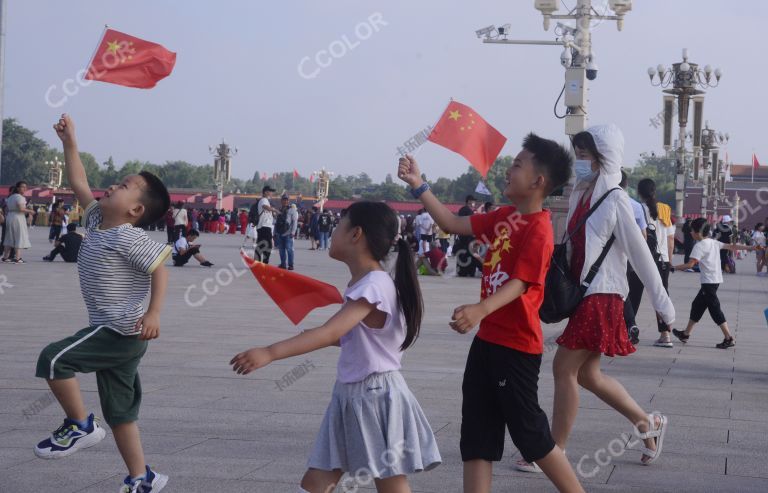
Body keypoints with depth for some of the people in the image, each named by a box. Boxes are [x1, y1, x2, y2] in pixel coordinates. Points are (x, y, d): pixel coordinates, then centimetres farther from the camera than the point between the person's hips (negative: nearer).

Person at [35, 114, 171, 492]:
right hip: (115, 335, 9)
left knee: (53, 359, -18)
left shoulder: (129, 237, -15)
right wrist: (69, 143, 10)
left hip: (120, 332, -9)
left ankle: (80, 426, -5)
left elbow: (160, 271, -19)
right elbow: (79, 185, 15)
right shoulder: (97, 221, 9)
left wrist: (154, 313, -31)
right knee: (119, 410, 13)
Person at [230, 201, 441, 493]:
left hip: (377, 398, -9)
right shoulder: (364, 283, 10)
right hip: (351, 395, 9)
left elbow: (331, 333, -34)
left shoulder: (374, 286, -22)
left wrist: (269, 353, -41)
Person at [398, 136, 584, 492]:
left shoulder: (537, 228, -17)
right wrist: (418, 186, 6)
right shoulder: (503, 217, 9)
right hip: (488, 340, 9)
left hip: (516, 346, -9)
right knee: (477, 433, 9)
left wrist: (481, 309, -43)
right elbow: (452, 224, 13)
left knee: (530, 433, 1)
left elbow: (520, 283, -27)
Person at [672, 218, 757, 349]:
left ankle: (728, 338, -10)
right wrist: (749, 248, 23)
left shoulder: (699, 246, -12)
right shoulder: (714, 242, 12)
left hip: (709, 282, -9)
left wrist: (673, 268, -13)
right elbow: (731, 246, 15)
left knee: (715, 309, -7)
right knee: (697, 305, 17)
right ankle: (686, 334, 26)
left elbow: (690, 264, -20)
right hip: (716, 280, 9)